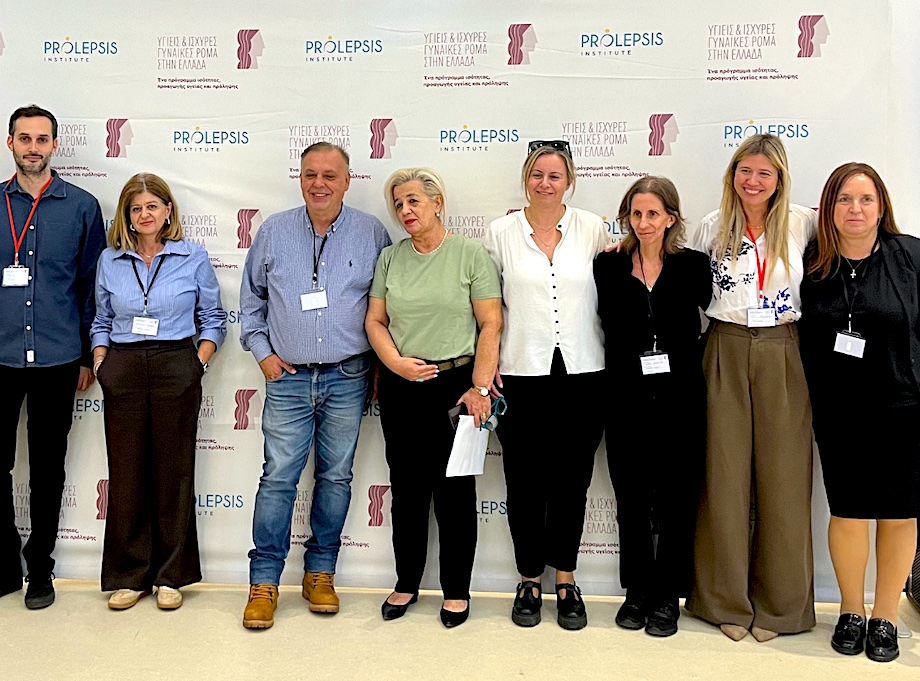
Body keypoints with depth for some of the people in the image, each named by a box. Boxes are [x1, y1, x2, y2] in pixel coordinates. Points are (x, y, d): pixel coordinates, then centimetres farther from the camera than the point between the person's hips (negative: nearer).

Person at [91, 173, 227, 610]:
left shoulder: (193, 257, 4)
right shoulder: (110, 260, 11)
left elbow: (213, 317, 7)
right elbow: (101, 321, 17)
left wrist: (199, 362, -3)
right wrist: (100, 364, 4)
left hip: (176, 369, -2)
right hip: (123, 372, 2)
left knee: (174, 472, 2)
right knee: (126, 473, 3)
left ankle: (170, 577, 15)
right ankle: (128, 577, 16)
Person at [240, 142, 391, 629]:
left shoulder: (371, 234, 2)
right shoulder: (274, 232, 6)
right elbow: (251, 298, 14)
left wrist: (380, 359, 2)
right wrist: (263, 352, 5)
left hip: (347, 378, 0)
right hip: (287, 376, 0)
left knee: (336, 476, 8)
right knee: (278, 478, -2)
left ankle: (320, 573, 22)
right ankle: (264, 581, 9)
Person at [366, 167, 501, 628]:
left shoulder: (470, 254, -4)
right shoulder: (390, 258, 9)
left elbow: (491, 324, -7)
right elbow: (375, 321, 9)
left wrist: (479, 387, -13)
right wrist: (397, 363, -9)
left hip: (456, 383, -3)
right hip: (401, 387, 4)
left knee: (454, 489, 4)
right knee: (407, 487, 12)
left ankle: (456, 590, 19)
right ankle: (406, 583, 27)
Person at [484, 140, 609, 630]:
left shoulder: (592, 229, 4)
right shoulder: (501, 232, 4)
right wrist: (488, 365, 0)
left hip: (582, 373, 1)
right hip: (521, 374, 0)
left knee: (572, 479, 8)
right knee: (525, 481, 6)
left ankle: (566, 580, 23)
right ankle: (529, 580, 22)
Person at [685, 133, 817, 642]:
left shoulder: (803, 223, 3)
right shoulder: (712, 227, 6)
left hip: (783, 357, 0)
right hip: (725, 355, 1)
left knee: (782, 477, 4)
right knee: (724, 475, 4)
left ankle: (777, 603, 19)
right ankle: (727, 600, 18)